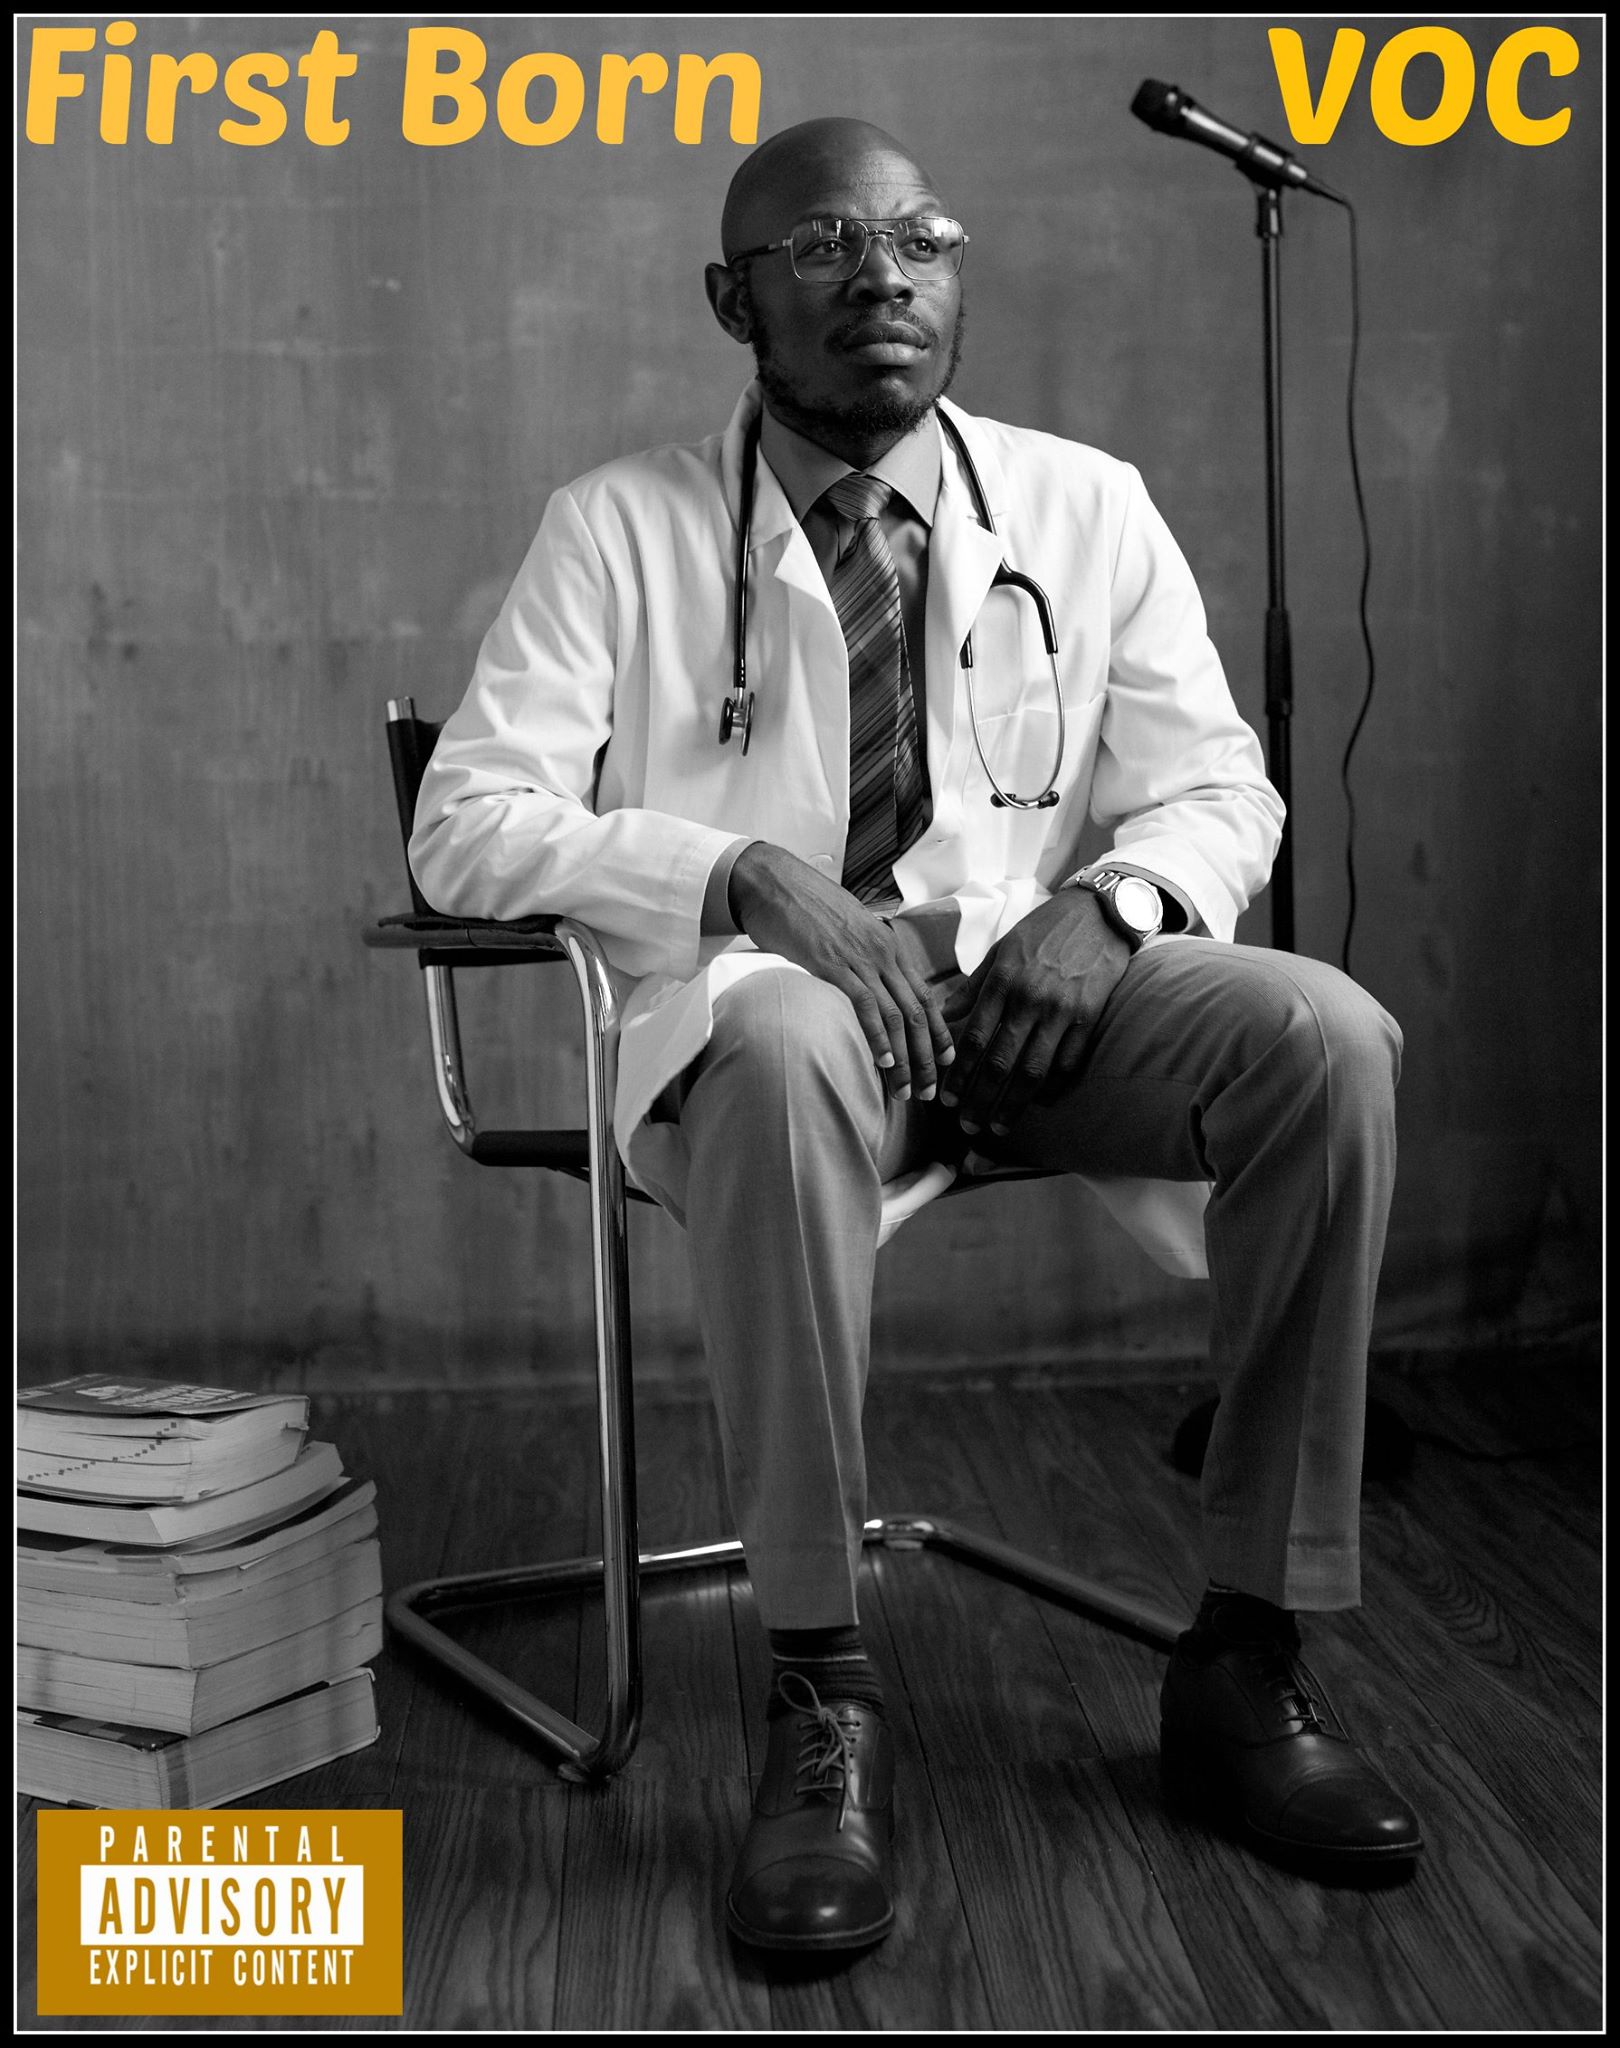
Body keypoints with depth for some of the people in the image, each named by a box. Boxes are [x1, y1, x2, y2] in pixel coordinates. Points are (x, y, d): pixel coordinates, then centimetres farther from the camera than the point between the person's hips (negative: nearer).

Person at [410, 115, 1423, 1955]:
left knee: (1327, 1036, -25)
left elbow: (1220, 790, 12)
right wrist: (743, 871, -19)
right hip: (761, 997, -3)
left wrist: (1109, 901, -13)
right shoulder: (623, 526, 3)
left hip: (1029, 995, 3)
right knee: (779, 1047, -39)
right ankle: (820, 1698, -28)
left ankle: (1250, 1655, -14)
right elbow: (466, 821, -3)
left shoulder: (1085, 508, 11)